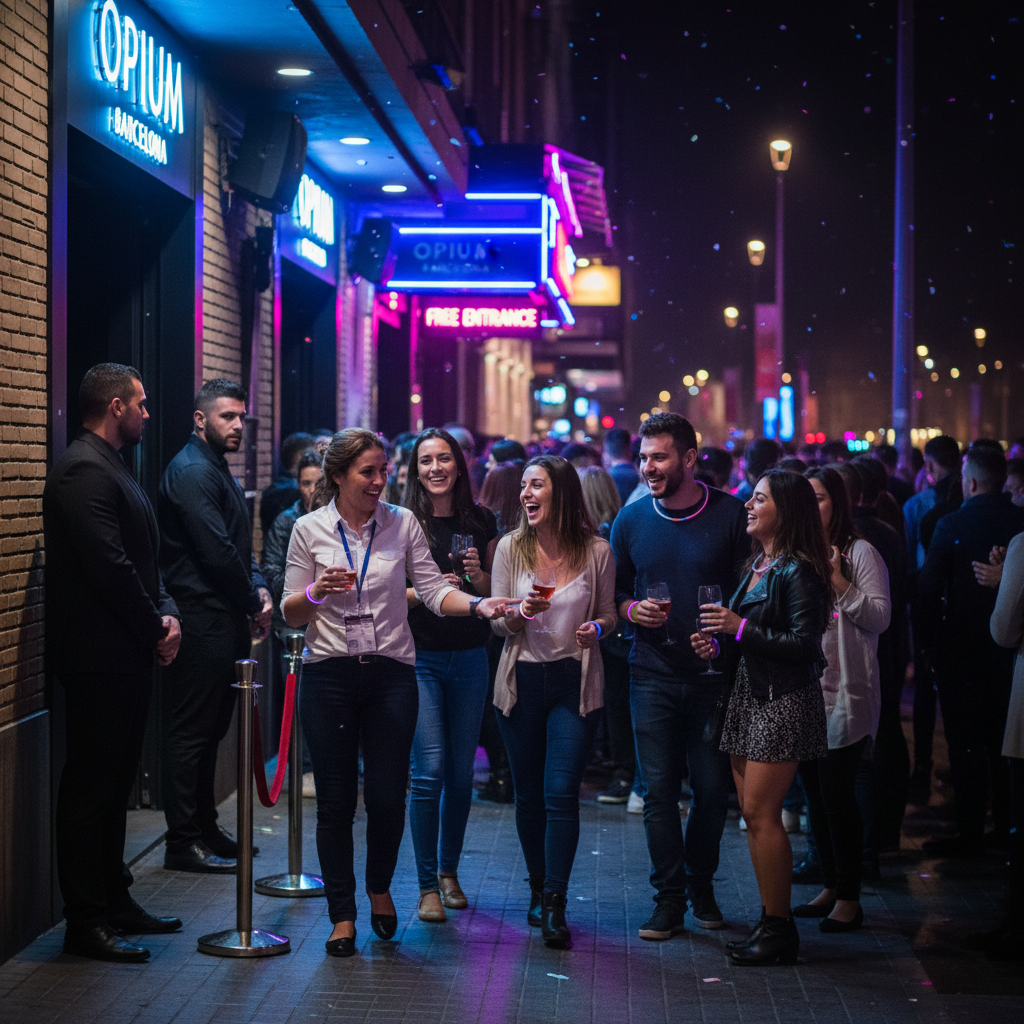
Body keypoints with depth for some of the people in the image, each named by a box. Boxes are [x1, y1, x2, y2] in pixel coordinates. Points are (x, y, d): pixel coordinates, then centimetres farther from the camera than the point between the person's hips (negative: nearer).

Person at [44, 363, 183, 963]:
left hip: (129, 655, 10)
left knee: (115, 782, 16)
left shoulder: (112, 468, 18)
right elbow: (110, 567, -21)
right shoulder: (84, 471, -16)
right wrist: (156, 630, -11)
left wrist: (166, 613, 3)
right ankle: (87, 920, 2)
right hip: (100, 657, -10)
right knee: (90, 785, -4)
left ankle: (113, 900, 26)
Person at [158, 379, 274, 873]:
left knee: (210, 729, 15)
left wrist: (258, 587, 3)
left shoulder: (218, 471, 20)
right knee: (191, 732, -5)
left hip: (225, 623, 10)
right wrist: (253, 603, -9)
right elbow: (216, 551, -19)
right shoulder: (191, 471, -13)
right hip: (202, 622, -10)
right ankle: (183, 842, 0)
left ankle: (204, 828, 24)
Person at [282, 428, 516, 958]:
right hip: (328, 676, -1)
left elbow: (434, 590, -2)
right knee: (335, 800, 2)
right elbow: (292, 615, 4)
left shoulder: (402, 523, 4)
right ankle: (342, 914, 16)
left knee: (388, 797, 1)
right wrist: (317, 592, -16)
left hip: (391, 675, 1)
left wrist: (478, 604, -19)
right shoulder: (309, 529, 2)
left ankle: (380, 888, 30)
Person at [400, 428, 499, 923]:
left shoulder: (480, 521, 6)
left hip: (470, 656, 3)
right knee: (430, 769, -9)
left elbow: (496, 594, 12)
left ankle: (449, 873, 24)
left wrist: (479, 576, -8)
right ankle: (427, 885, 1)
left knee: (462, 772, 8)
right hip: (419, 656, -3)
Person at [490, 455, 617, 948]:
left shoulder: (596, 551, -3)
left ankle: (554, 905, -5)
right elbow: (498, 623, 3)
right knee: (528, 793, 10)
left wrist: (597, 627, -14)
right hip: (522, 681, 2)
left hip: (575, 682, -2)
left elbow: (608, 612, 8)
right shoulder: (510, 547, 1)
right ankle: (539, 888, 26)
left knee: (561, 792, -9)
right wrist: (520, 614, -19)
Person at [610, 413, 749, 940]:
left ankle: (701, 884, 27)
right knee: (659, 788, 1)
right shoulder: (631, 520, 3)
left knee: (712, 787, 6)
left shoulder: (731, 515, -4)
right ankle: (669, 897, 12)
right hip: (653, 674, 1)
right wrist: (630, 609, -9)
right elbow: (612, 590, 12)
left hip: (713, 674, -1)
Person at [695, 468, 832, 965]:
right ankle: (770, 920, 17)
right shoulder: (757, 564, 14)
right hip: (750, 693, 9)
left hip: (784, 700, -9)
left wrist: (741, 627, -19)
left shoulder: (798, 572, -14)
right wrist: (718, 640, 4)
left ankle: (779, 929, -1)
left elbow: (803, 645, -20)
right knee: (753, 813, 9)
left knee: (761, 813, -9)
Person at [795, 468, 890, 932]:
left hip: (844, 694, -6)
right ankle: (830, 887, 22)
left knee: (837, 796, -6)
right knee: (815, 794, 11)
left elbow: (880, 617, -12)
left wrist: (837, 581, -19)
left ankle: (850, 898, 3)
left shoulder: (859, 553, -4)